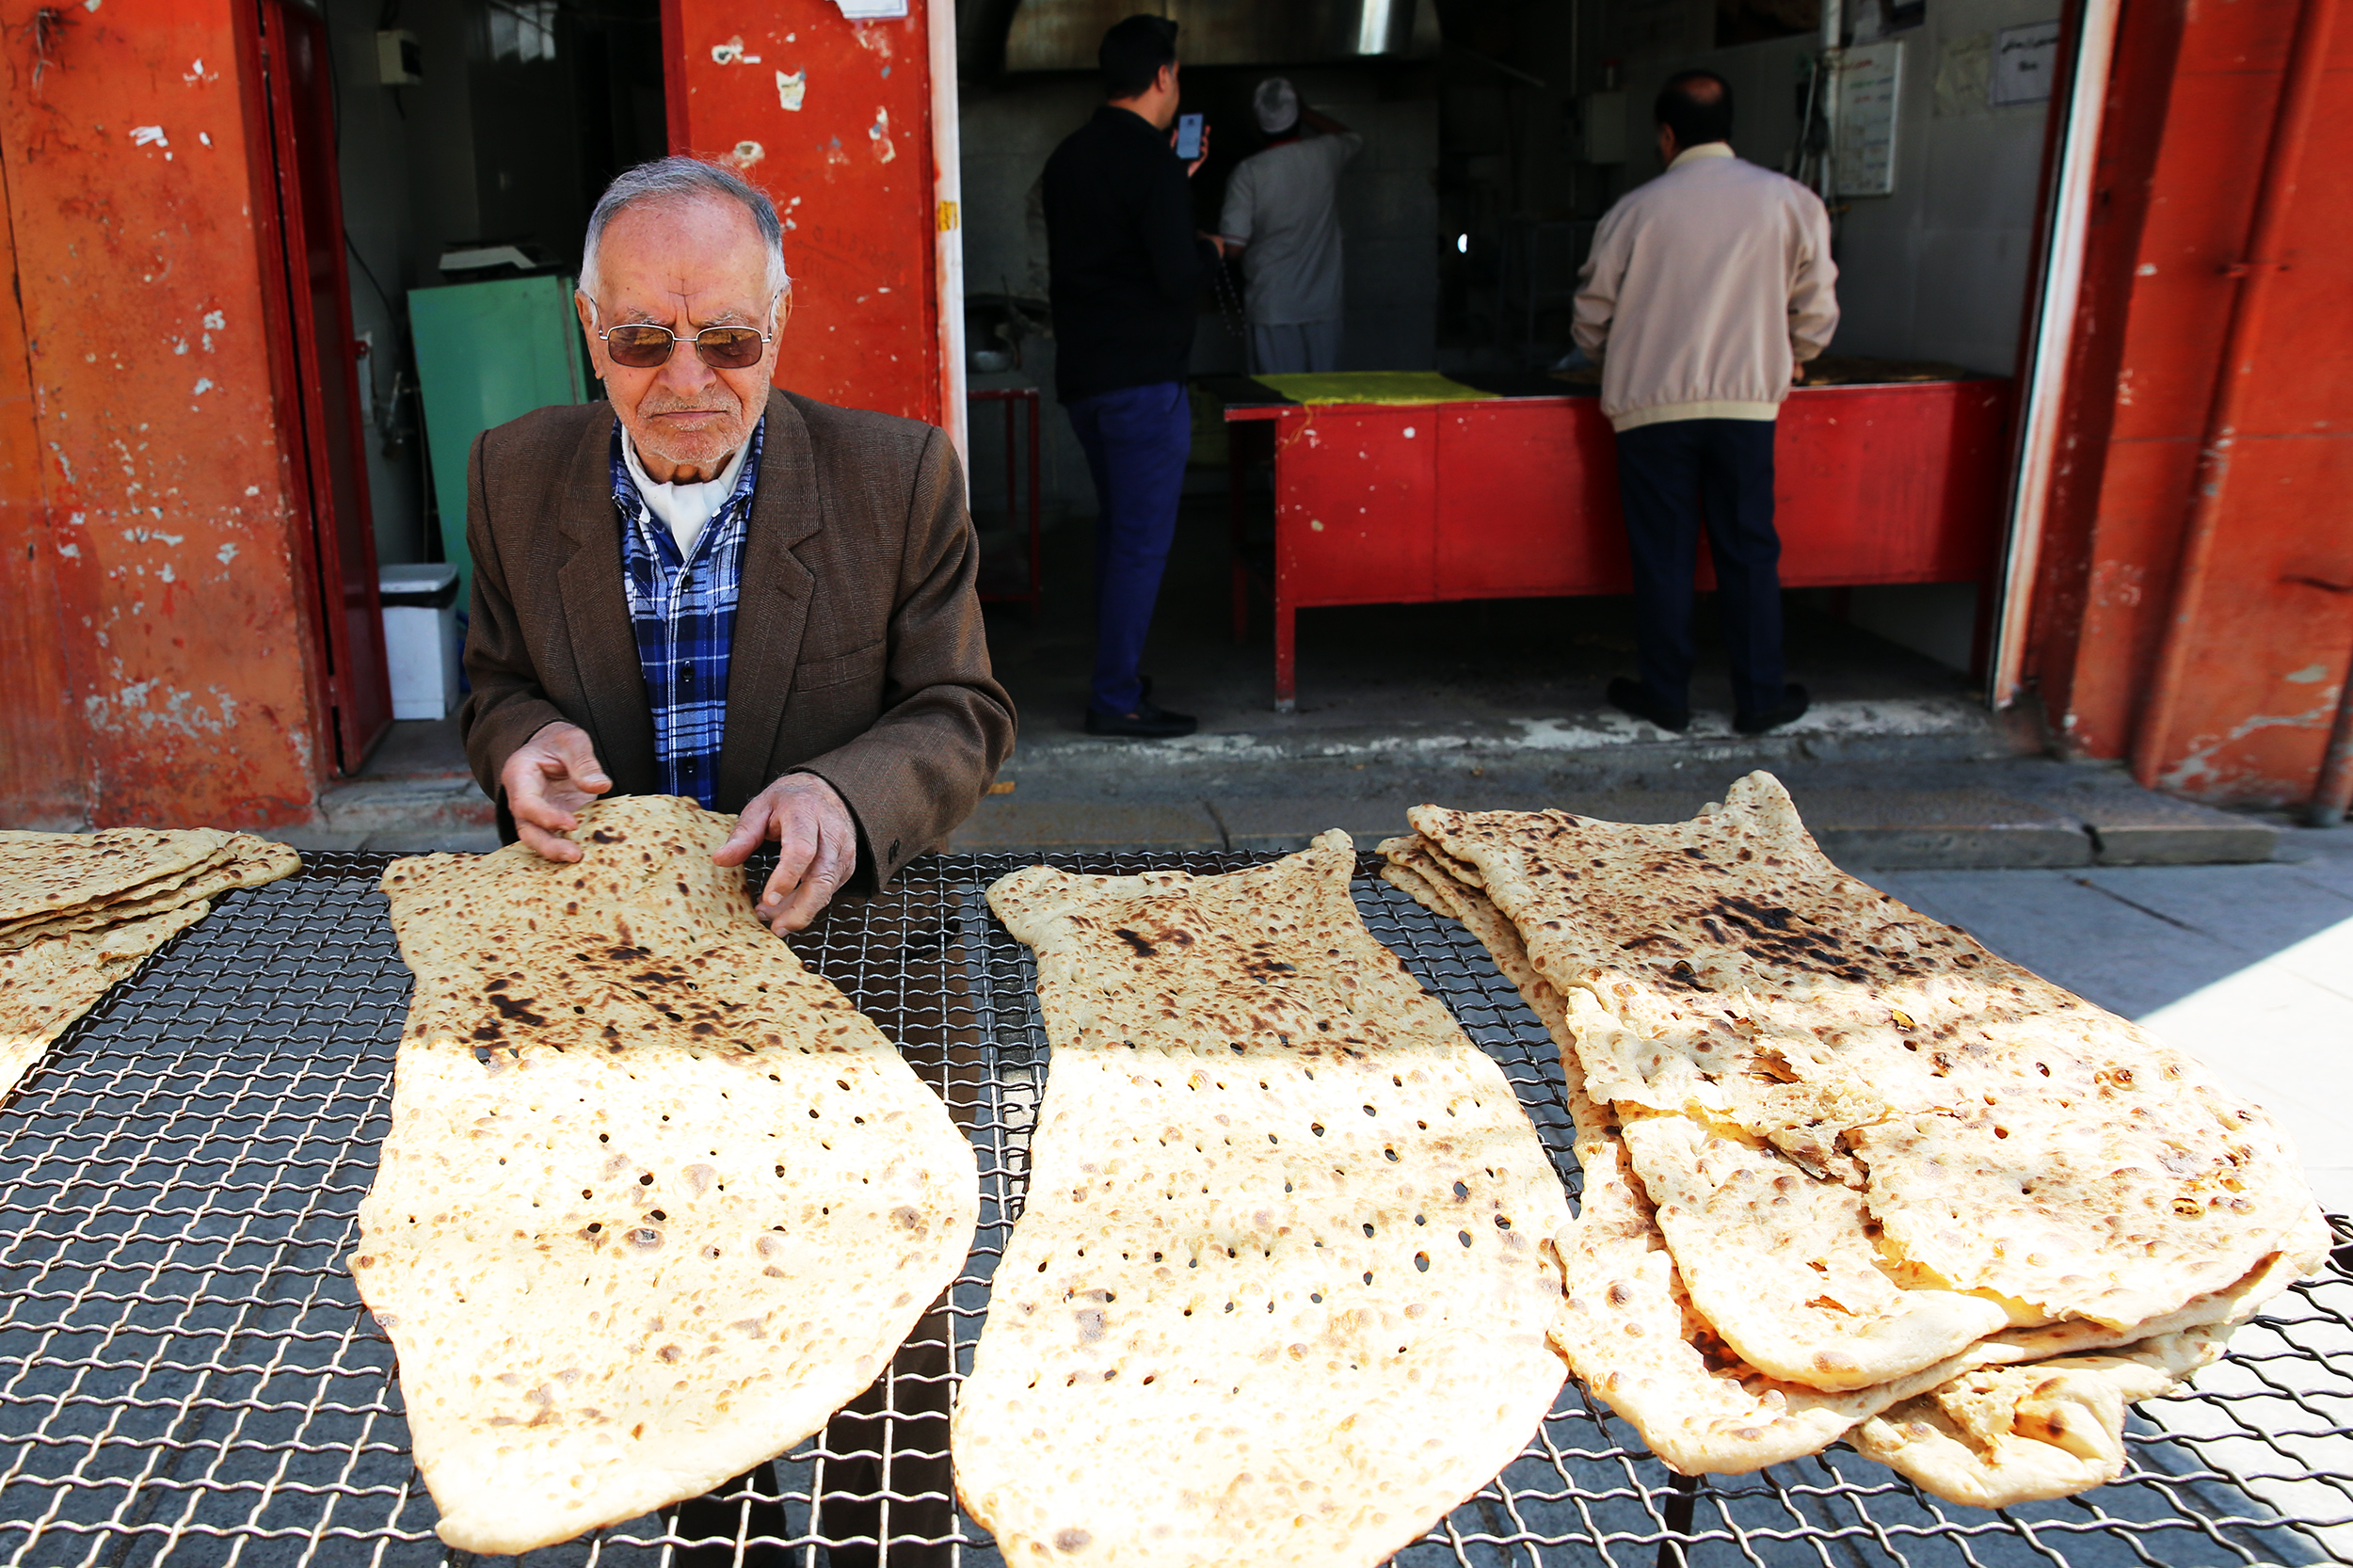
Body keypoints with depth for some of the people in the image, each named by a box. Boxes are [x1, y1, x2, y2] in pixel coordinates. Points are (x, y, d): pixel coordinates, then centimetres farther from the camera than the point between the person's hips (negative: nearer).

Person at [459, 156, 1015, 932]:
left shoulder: (902, 477, -8)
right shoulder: (511, 475, 1)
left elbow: (960, 714, -6)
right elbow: (500, 687, 12)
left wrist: (841, 797, -26)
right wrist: (528, 742, -13)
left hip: (833, 915, -2)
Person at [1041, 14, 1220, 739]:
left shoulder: (1071, 156, 12)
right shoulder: (1151, 162, -14)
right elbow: (1177, 273, -20)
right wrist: (1209, 249, 2)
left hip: (1081, 374, 9)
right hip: (1141, 380, -9)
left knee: (1116, 529, 18)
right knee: (1142, 542, -4)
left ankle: (1114, 676, 25)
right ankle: (1116, 699, -2)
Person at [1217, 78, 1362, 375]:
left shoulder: (1248, 172, -9)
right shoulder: (1326, 154, 2)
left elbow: (1232, 245, -12)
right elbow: (1352, 137, 28)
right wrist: (1302, 113, 31)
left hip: (1272, 308, -3)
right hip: (1323, 306, 3)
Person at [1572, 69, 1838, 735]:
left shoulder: (1634, 211, -1)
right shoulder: (1790, 200, 2)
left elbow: (1591, 318, 6)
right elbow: (1816, 310, 7)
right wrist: (1790, 358, 29)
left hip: (1651, 404, -1)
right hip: (1746, 401, 1)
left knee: (1662, 554, 7)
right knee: (1748, 549, 9)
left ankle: (1666, 695, 15)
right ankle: (1759, 697, 15)